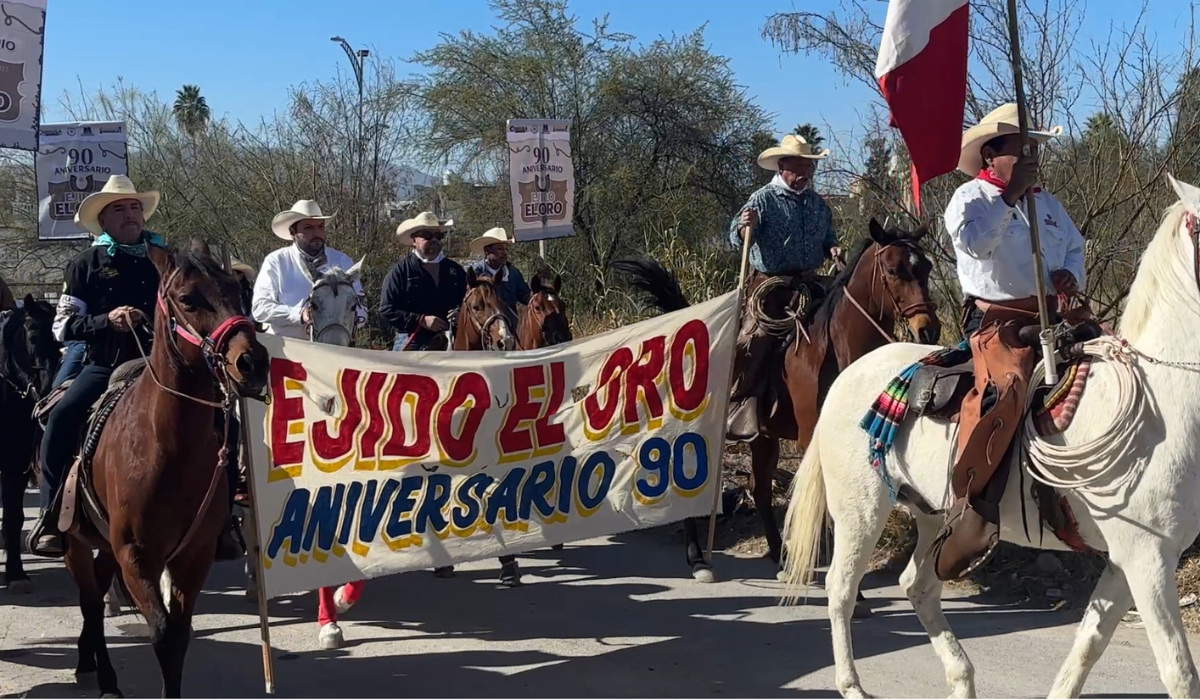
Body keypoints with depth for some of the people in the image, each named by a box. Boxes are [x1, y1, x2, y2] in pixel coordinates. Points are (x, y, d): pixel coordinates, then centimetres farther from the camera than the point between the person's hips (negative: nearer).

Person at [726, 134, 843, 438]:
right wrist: (744, 227, -36)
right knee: (758, 338, -22)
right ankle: (739, 412, -17)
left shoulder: (818, 204, 13)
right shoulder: (764, 199, -5)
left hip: (808, 284, 6)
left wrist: (833, 249, 3)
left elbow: (828, 238, 26)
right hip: (770, 284, -6)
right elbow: (736, 238, -13)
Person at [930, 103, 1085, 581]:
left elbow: (1074, 246, 24)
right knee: (1004, 386, -35)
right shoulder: (970, 197, 0)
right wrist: (1007, 193, -17)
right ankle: (968, 503, -32)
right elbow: (974, 240, -20)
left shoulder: (1046, 203, 22)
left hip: (1053, 317, 8)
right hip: (997, 320, -8)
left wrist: (1072, 274, 2)